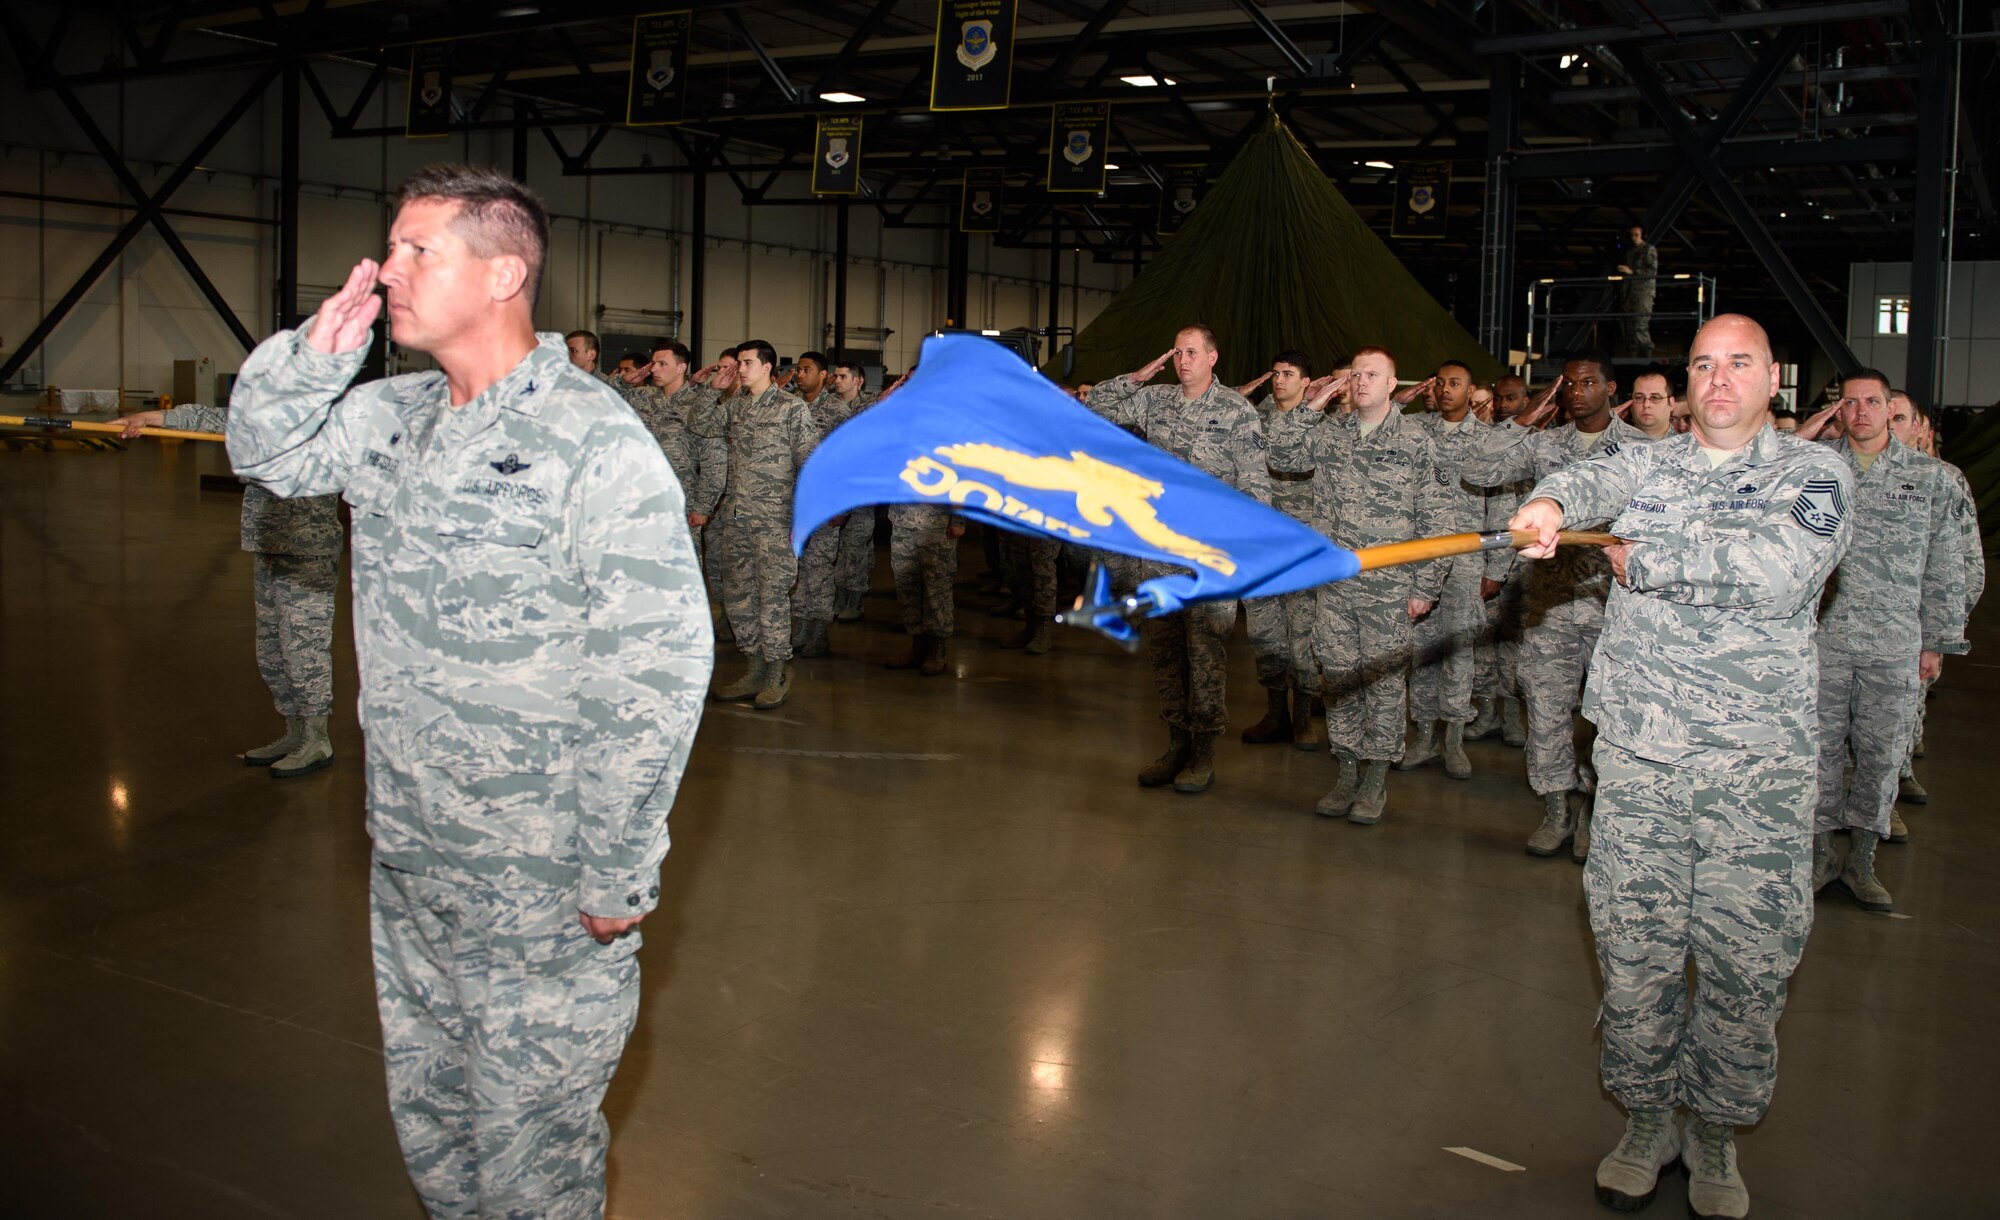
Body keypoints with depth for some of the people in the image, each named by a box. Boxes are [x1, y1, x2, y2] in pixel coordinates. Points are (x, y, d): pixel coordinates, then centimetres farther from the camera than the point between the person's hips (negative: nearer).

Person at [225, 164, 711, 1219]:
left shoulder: (596, 444, -18)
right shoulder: (393, 416, 6)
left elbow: (656, 671, -21)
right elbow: (267, 453, 19)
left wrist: (618, 878, -20)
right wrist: (318, 349, -1)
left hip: (542, 891, -7)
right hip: (408, 860, 8)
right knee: (427, 1117, 23)